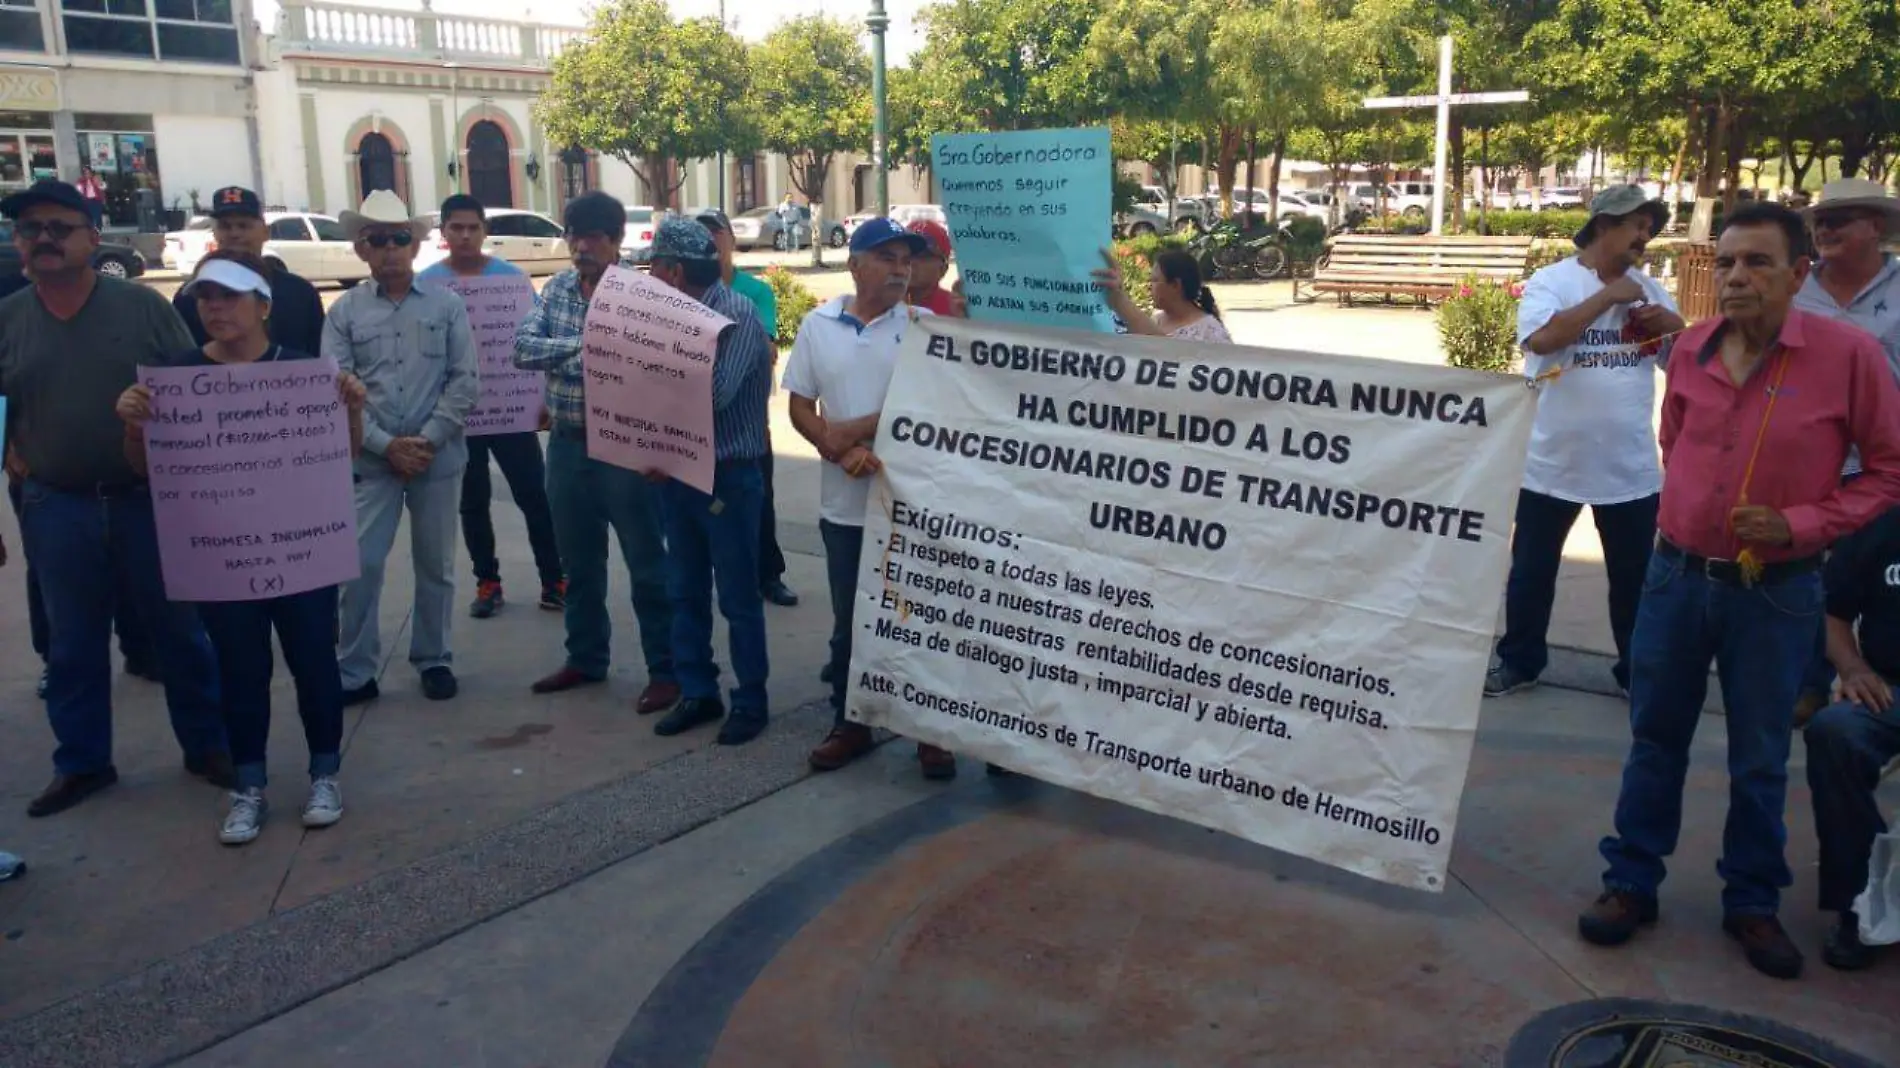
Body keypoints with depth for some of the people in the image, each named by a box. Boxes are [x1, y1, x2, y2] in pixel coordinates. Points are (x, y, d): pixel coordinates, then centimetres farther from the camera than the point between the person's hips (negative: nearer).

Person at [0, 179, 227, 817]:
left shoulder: (143, 306, -3)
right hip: (55, 510, 2)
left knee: (178, 630, 9)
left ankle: (206, 745, 23)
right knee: (72, 645, 13)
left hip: (150, 499, -2)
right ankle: (82, 763, 27)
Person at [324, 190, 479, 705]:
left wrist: (428, 439, -11)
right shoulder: (344, 312, 2)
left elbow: (465, 381, -2)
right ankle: (354, 670, 11)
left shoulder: (447, 305, 2)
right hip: (371, 460, 0)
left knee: (436, 565, 11)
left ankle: (433, 660, 25)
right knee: (361, 565, -1)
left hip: (439, 457, 0)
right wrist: (387, 445, -11)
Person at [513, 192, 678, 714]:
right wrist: (579, 343, -20)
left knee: (647, 565, 3)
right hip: (567, 445, 6)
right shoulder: (556, 288, 7)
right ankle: (586, 658, 33)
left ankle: (666, 670, 13)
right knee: (579, 563, 17)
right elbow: (523, 347, -6)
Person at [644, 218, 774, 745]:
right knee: (685, 593, 13)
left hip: (728, 478, -7)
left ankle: (750, 702, 14)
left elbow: (715, 393, -23)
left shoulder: (737, 314, -14)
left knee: (738, 598, 3)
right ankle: (697, 692, 25)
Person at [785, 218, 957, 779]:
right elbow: (799, 407, 4)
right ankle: (850, 724, 28)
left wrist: (853, 431, -13)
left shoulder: (925, 325, -3)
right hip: (845, 502, 2)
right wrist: (844, 453, -12)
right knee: (848, 620, 14)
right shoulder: (818, 324, 4)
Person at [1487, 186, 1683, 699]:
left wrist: (1659, 319, -9)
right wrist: (1607, 296, -19)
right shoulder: (1551, 281, -8)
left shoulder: (1647, 287, 8)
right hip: (1553, 461, -4)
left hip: (1632, 466, 4)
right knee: (1532, 569, 10)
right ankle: (1520, 660, 25)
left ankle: (1636, 669, 27)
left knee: (1635, 575, 13)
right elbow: (1541, 337, -26)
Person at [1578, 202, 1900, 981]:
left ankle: (1752, 903, 28)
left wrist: (1798, 524, -17)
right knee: (1655, 739, 12)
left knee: (1760, 758, 10)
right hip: (1676, 574, 3)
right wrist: (1680, 520, 10)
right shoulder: (1690, 349, -1)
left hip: (1774, 590, -3)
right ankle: (1631, 884, 25)